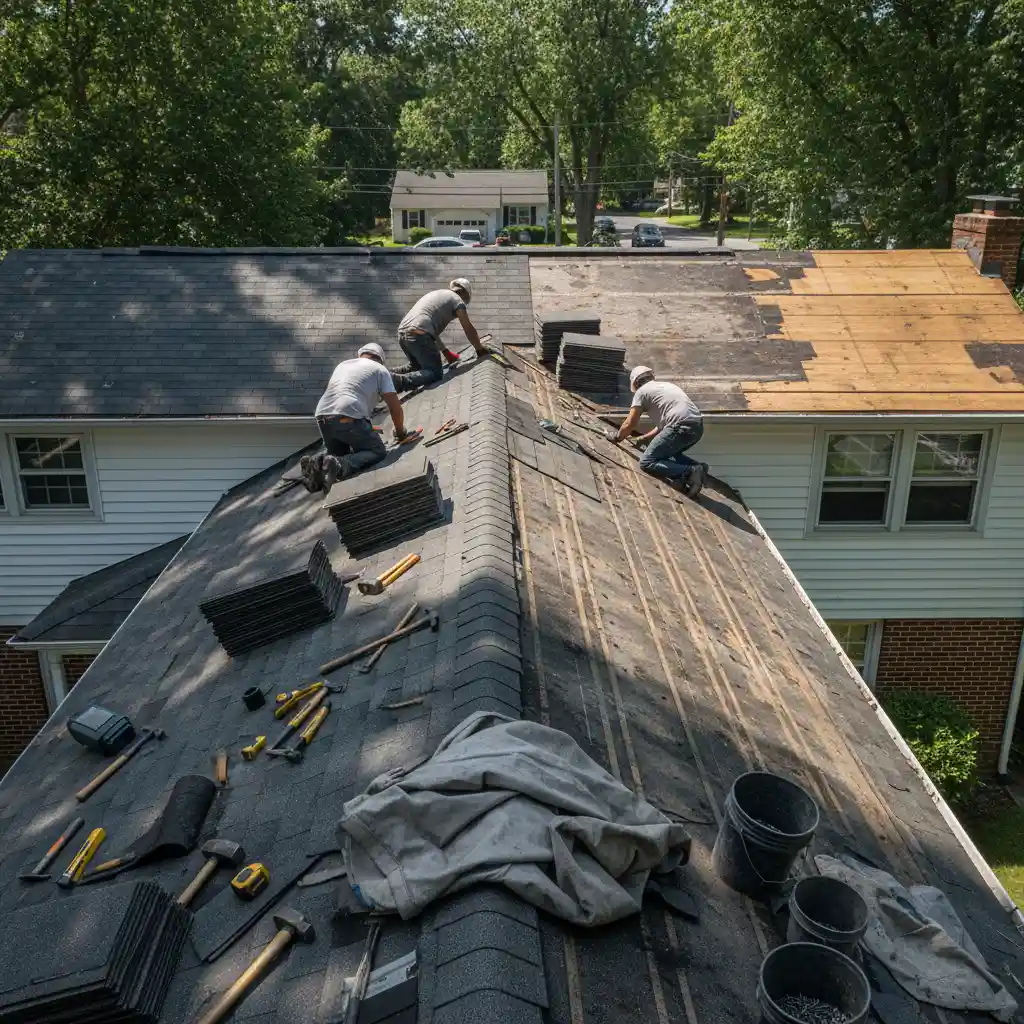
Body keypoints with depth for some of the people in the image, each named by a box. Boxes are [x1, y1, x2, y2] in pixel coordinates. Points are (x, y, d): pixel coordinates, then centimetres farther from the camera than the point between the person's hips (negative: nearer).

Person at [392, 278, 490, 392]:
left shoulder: (435, 294, 33)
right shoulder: (456, 299, 9)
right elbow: (469, 329, 8)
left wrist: (446, 352, 38)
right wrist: (480, 349, 21)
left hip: (402, 334, 9)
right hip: (419, 335, -9)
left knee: (417, 366, 28)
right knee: (435, 374, -9)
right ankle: (398, 381, -29)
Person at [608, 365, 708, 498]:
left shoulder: (641, 391, 9)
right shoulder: (665, 385, 32)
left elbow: (630, 424, 8)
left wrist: (617, 437, 27)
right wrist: (644, 438, 41)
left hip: (681, 427, -8)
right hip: (698, 426, 8)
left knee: (646, 462, -2)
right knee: (666, 452, 30)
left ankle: (689, 473, -18)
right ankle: (696, 468, 5)